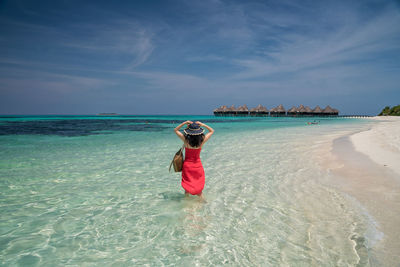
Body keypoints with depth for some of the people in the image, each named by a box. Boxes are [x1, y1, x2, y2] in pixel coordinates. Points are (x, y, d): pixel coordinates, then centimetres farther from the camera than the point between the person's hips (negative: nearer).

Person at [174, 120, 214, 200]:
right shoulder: (202, 141, -16)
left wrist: (184, 123, -11)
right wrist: (202, 124, -9)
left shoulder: (186, 140, -17)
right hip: (198, 166, 0)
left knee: (187, 187, 15)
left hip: (187, 165, 0)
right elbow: (212, 131, 1)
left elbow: (175, 130, 0)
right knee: (199, 187, 17)